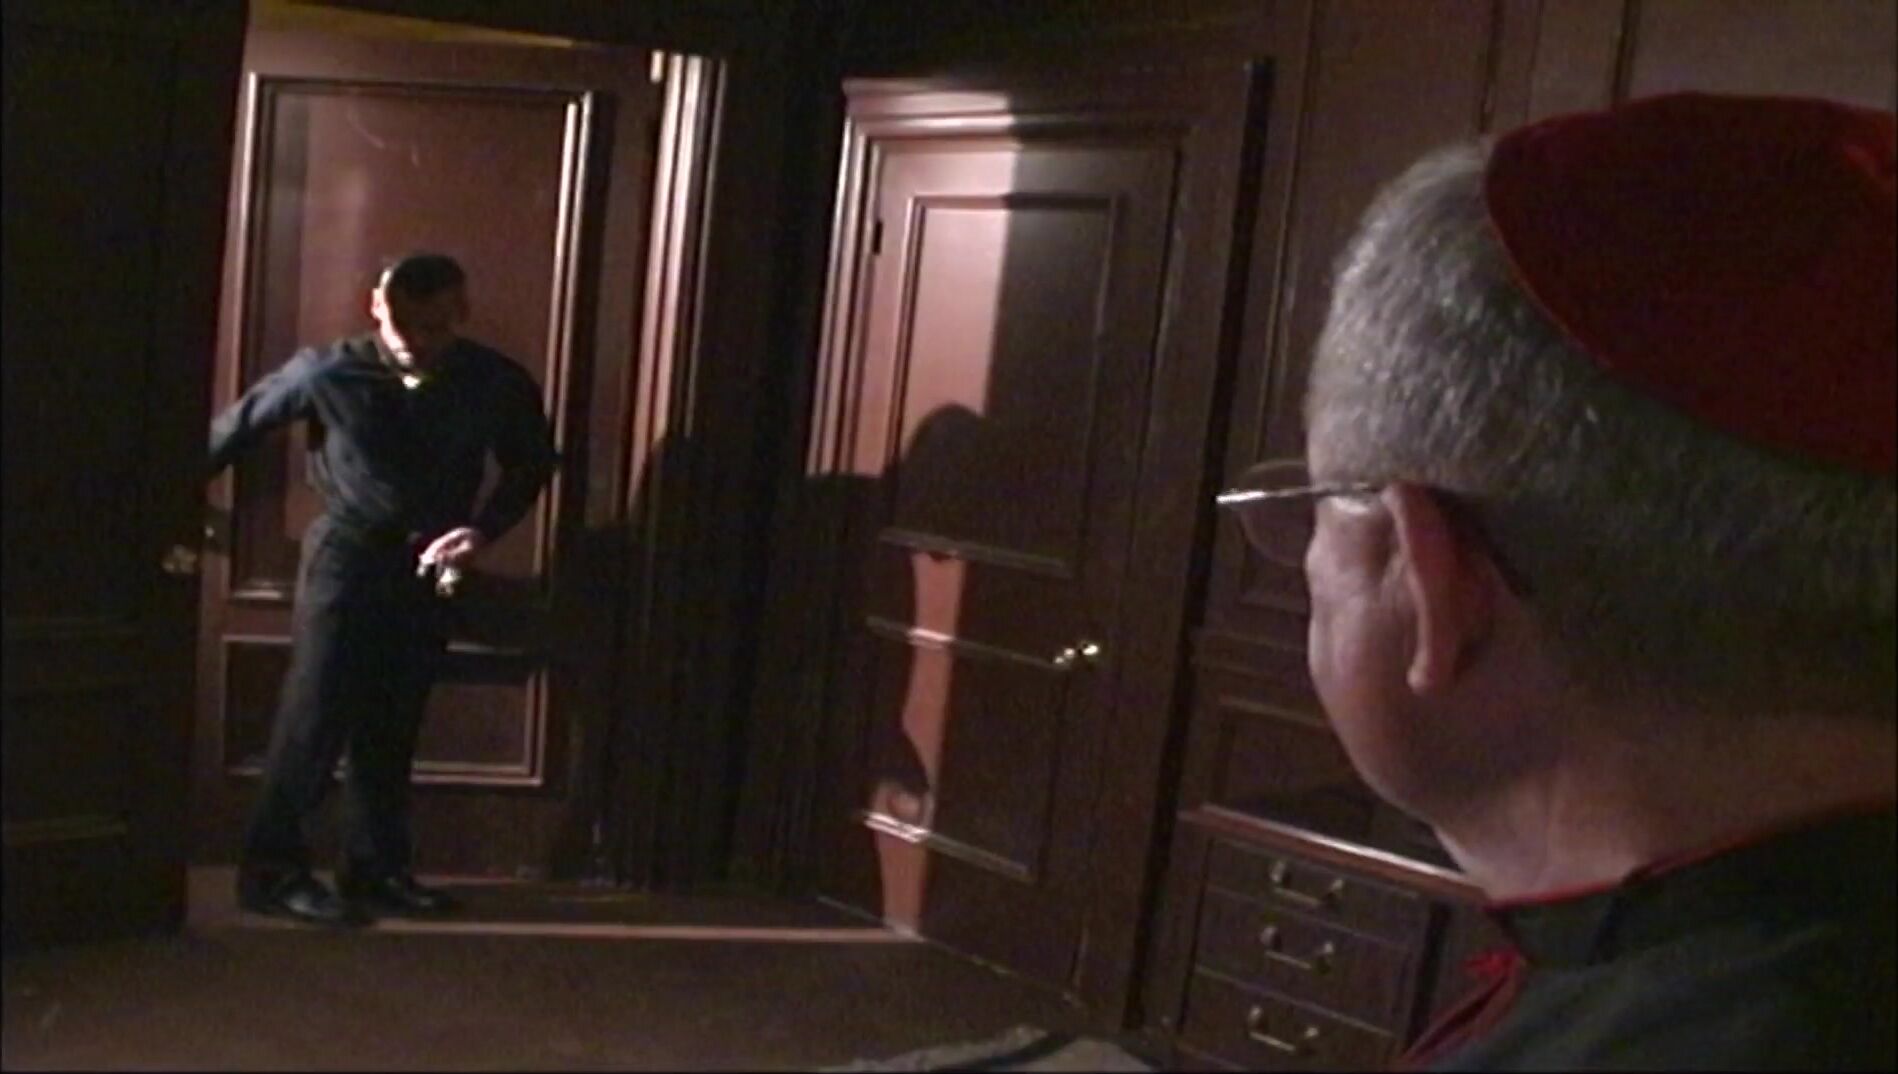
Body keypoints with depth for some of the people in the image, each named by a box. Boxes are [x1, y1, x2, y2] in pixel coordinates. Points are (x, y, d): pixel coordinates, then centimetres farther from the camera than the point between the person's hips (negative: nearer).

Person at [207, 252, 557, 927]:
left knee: (393, 727, 10)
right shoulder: (328, 373, -14)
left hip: (427, 569, 3)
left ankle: (376, 869, 22)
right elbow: (235, 428, -1)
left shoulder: (498, 385, -10)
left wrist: (485, 528, -12)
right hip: (345, 559, -3)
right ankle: (271, 870, 4)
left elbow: (532, 465, 4)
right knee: (314, 719, -7)